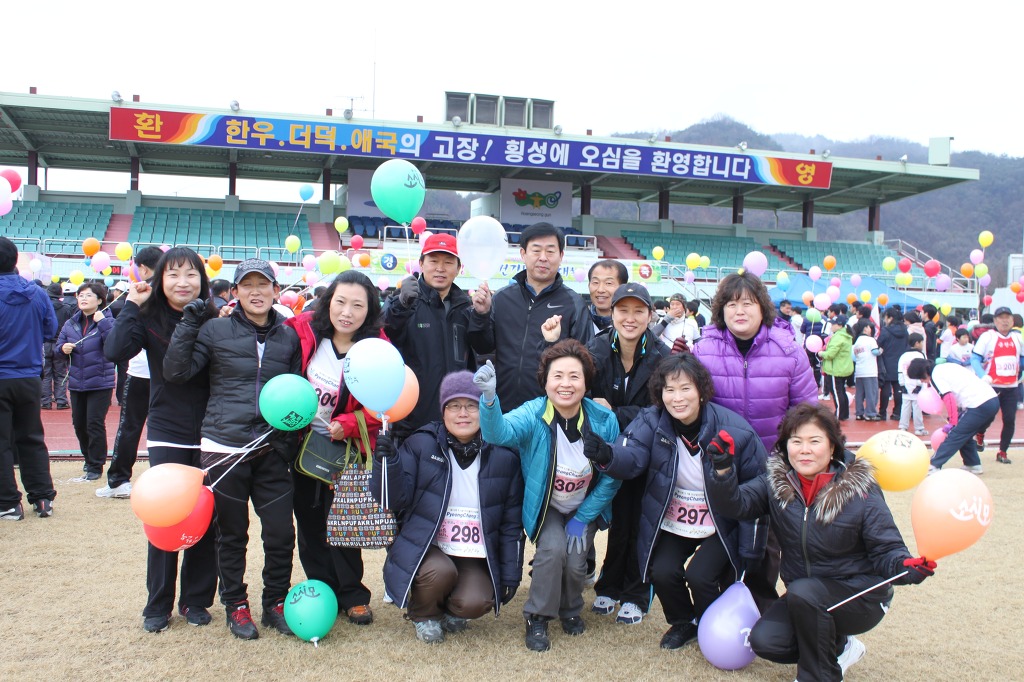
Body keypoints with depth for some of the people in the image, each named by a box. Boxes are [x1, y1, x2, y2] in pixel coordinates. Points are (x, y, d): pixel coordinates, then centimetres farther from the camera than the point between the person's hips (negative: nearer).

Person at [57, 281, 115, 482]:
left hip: (100, 383, -6)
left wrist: (102, 322, -26)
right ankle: (89, 458, 33)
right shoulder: (70, 324, 8)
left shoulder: (107, 320, -7)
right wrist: (63, 348, -12)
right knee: (79, 424, 13)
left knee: (95, 424, -6)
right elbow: (57, 346, 10)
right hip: (76, 383, 6)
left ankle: (95, 467, 5)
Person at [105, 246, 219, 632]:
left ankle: (196, 599, 22)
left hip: (208, 435, 1)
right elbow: (115, 351, -19)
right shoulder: (149, 319, -3)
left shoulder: (214, 321, 0)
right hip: (167, 436, -1)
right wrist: (132, 306, -16)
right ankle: (158, 605, 17)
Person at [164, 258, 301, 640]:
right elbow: (175, 373, -5)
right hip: (224, 449, -2)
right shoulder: (215, 331, 1)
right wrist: (189, 324, -12)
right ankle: (236, 605, 27)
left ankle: (276, 603, 22)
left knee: (281, 533, 1)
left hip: (271, 451, 2)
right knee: (231, 534, 9)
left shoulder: (289, 337, 9)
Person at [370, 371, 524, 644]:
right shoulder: (421, 445, -3)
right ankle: (423, 614, 4)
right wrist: (388, 461, -25)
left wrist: (510, 576, 6)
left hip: (475, 557, 1)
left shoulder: (504, 456, 0)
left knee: (475, 603, -25)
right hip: (425, 549, -1)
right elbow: (394, 500, -8)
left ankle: (450, 610, 14)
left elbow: (511, 524, 7)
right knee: (440, 571, -32)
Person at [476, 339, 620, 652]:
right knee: (553, 549, -25)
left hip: (586, 508, 2)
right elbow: (500, 432, -44)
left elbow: (611, 477, -8)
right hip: (546, 506, -2)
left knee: (575, 561, -14)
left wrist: (582, 518, -11)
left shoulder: (604, 420, -18)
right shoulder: (534, 414, -23)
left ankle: (571, 609, 20)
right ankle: (537, 617, -1)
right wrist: (489, 399, -65)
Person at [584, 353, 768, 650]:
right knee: (662, 572, -16)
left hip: (720, 529, -2)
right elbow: (632, 458, -26)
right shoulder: (651, 422, -10)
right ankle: (683, 623, 17)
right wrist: (607, 456, -51)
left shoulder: (734, 430, -18)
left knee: (699, 575, -20)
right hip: (670, 526, 3)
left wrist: (750, 554, -7)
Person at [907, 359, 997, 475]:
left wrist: (952, 423, -10)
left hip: (979, 406, -9)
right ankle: (973, 465, 26)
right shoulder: (944, 367, 21)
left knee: (954, 436, -5)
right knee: (966, 435, 22)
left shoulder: (935, 375, -5)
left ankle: (933, 466, -5)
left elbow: (950, 399, -16)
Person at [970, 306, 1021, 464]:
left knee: (1010, 420, -1)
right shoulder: (988, 336, -4)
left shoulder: (1018, 338, 10)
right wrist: (983, 376, -21)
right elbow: (975, 358, -8)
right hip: (991, 386, -4)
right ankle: (980, 437, 31)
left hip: (1011, 387, 4)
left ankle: (1002, 453, 13)